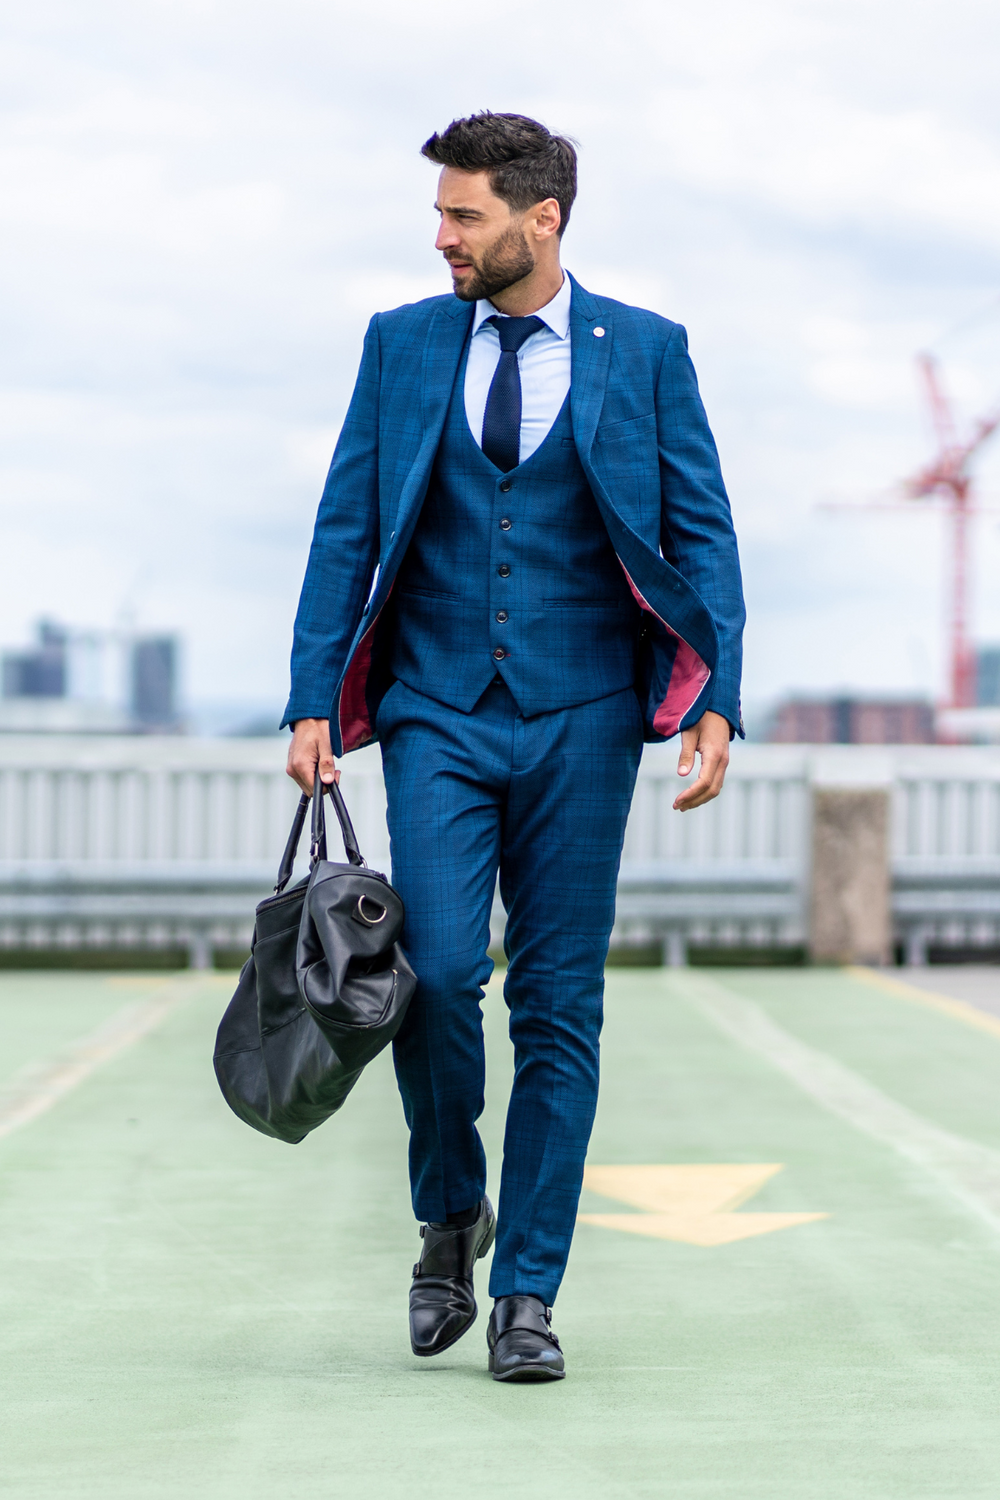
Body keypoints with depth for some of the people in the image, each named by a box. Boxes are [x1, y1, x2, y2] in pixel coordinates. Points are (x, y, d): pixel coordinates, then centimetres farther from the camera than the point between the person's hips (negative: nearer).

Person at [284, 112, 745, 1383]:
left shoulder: (643, 351, 4)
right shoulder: (403, 345, 8)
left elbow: (702, 534, 3)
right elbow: (346, 529, 8)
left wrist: (715, 702, -8)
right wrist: (315, 701, -1)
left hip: (579, 718, 0)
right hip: (437, 714, 1)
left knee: (558, 1003, 0)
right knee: (436, 971, -14)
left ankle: (526, 1292, 9)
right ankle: (450, 1215, 12)